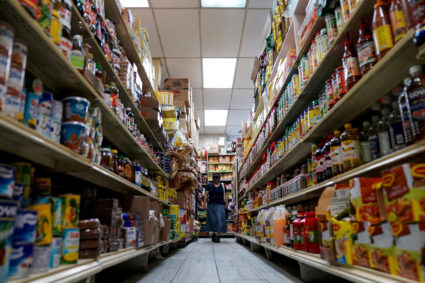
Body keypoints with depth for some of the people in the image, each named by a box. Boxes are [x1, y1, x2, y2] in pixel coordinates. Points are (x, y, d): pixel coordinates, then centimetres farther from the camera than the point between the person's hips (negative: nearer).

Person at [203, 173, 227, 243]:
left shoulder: (222, 186, 9)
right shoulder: (209, 186, 8)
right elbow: (206, 195, 2)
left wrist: (226, 204, -3)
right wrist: (204, 203, -8)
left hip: (220, 205, -1)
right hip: (211, 205, 1)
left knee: (219, 220, -9)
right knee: (213, 220, 5)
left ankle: (218, 235, -8)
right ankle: (213, 233, 21)